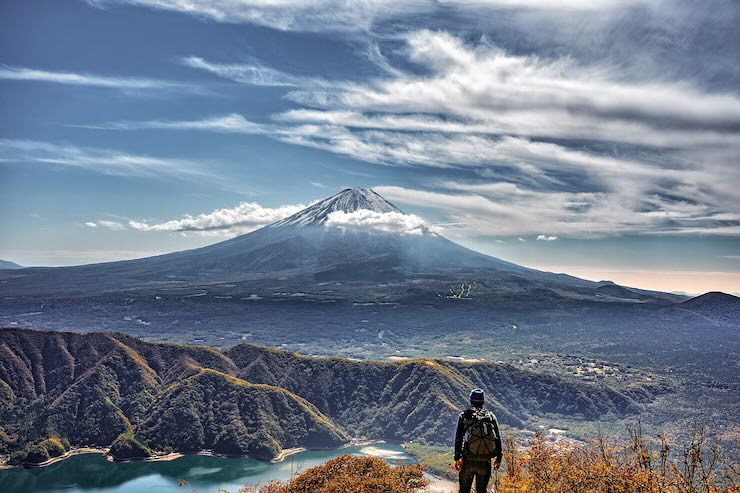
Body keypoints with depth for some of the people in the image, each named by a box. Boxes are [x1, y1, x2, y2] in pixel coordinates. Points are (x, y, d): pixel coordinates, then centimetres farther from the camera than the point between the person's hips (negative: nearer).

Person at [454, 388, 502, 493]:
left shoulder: (464, 415, 1)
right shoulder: (491, 416, 6)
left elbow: (458, 438, -5)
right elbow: (498, 438, 5)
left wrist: (457, 458, -4)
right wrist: (498, 458, 12)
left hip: (468, 461, -1)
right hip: (485, 462, 2)